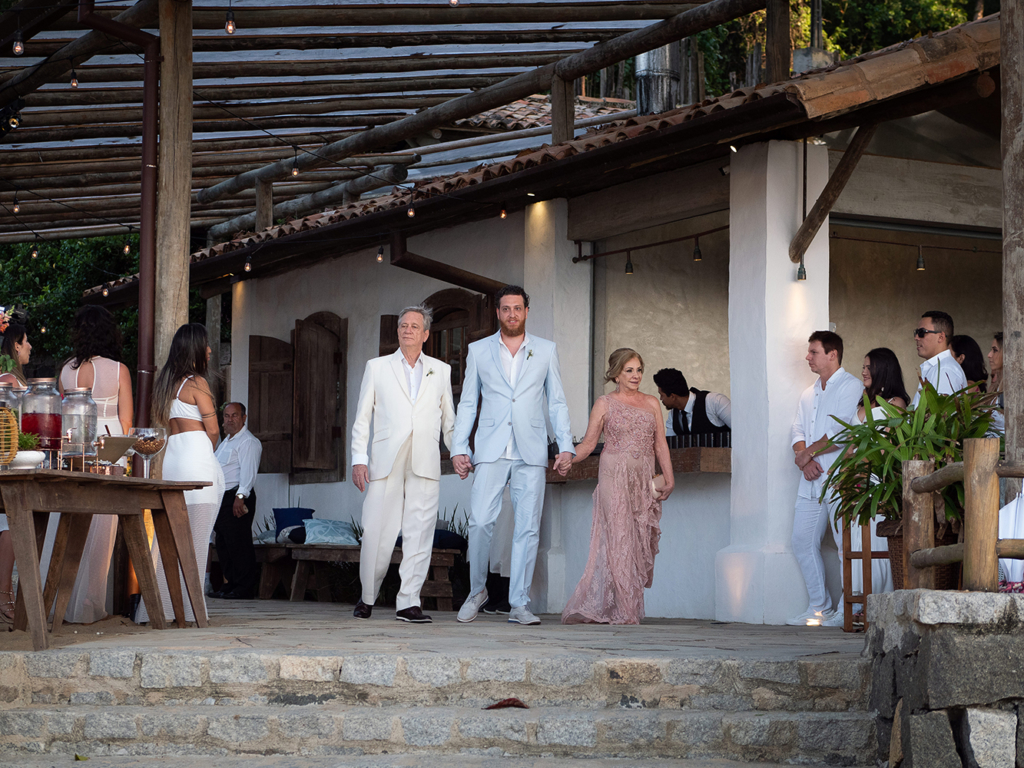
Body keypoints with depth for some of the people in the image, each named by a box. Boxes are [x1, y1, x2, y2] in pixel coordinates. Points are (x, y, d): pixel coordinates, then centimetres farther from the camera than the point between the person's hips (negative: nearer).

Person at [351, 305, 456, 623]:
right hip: (385, 462, -1)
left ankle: (408, 603, -4)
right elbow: (362, 418, 11)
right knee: (377, 533, -3)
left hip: (425, 464, 1)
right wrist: (358, 459, 1)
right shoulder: (377, 368, 13)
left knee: (419, 534, -6)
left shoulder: (441, 371, 16)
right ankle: (367, 598, 14)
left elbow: (449, 420, 17)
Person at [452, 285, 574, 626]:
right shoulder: (479, 350, 12)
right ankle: (477, 591, 9)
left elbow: (557, 402, 11)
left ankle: (519, 604, 0)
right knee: (480, 522, -11)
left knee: (527, 528, -3)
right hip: (491, 450, 0)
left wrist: (566, 446, 1)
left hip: (531, 452, 0)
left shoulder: (545, 350, 12)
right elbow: (467, 403, 12)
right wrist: (459, 448, 3)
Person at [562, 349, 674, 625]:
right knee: (618, 538, -10)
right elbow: (588, 443, 3)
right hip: (614, 475, -4)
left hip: (644, 479, 4)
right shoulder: (605, 403, 5)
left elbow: (660, 444, 13)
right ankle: (623, 610, -6)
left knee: (639, 540, -2)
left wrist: (669, 478, 4)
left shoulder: (652, 403, 14)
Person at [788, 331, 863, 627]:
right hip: (811, 480, 8)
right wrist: (804, 461, -5)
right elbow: (799, 431, 15)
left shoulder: (851, 387, -4)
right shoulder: (809, 394, 22)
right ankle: (819, 607, 12)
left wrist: (808, 453, -6)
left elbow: (842, 433, -14)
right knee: (803, 541, 6)